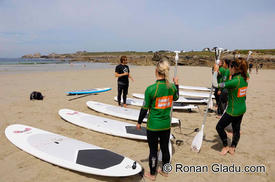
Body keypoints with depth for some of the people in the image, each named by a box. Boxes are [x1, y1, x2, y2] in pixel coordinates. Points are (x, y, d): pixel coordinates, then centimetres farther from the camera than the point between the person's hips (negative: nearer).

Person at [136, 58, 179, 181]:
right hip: (166, 125, 4)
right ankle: (164, 171, 41)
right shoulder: (172, 87, -8)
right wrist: (176, 84, 27)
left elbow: (144, 109, -13)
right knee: (165, 148, 21)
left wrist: (139, 122, 2)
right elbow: (176, 98, 14)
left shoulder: (151, 89, -22)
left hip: (153, 126, -4)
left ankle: (152, 174, 31)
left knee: (153, 150, 12)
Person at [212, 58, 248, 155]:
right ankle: (232, 148, 33)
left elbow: (216, 84, -25)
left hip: (233, 110, -9)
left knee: (219, 127, 8)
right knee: (236, 129, 19)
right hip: (242, 109, 9)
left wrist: (215, 71, -16)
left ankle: (225, 146, 21)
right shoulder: (244, 79, 1)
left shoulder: (235, 81, -26)